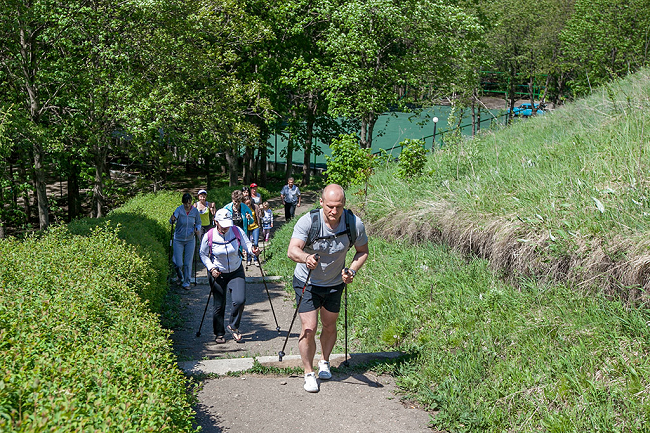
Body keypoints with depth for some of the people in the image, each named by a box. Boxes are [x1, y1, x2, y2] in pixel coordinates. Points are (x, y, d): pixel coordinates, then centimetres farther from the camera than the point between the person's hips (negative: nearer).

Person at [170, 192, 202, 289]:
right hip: (178, 240, -2)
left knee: (188, 263, 2)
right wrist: (172, 219, -52)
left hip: (190, 240, 2)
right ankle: (180, 277, 30)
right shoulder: (179, 209, -14)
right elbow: (172, 221, -28)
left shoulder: (195, 211, -5)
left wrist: (198, 229, -12)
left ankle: (186, 282, 17)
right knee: (178, 264, -2)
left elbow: (198, 223, 9)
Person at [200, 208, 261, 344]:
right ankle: (219, 333, 24)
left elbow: (247, 244, -3)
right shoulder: (209, 236, -14)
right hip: (218, 274, -1)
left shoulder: (237, 231, -12)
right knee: (219, 305, 4)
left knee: (240, 300, -14)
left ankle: (233, 327, 12)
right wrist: (211, 268, -13)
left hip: (236, 272, 1)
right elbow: (203, 254, -1)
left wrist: (253, 250, -26)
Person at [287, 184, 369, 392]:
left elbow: (362, 251, -2)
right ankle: (309, 373, 11)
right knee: (309, 329, -8)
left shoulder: (354, 224, -19)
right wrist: (306, 258, -61)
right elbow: (292, 250, -39)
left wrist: (352, 270, -20)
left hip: (335, 283, 3)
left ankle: (324, 362, 42)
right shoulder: (307, 221, -28)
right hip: (307, 282, -3)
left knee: (329, 326, 16)